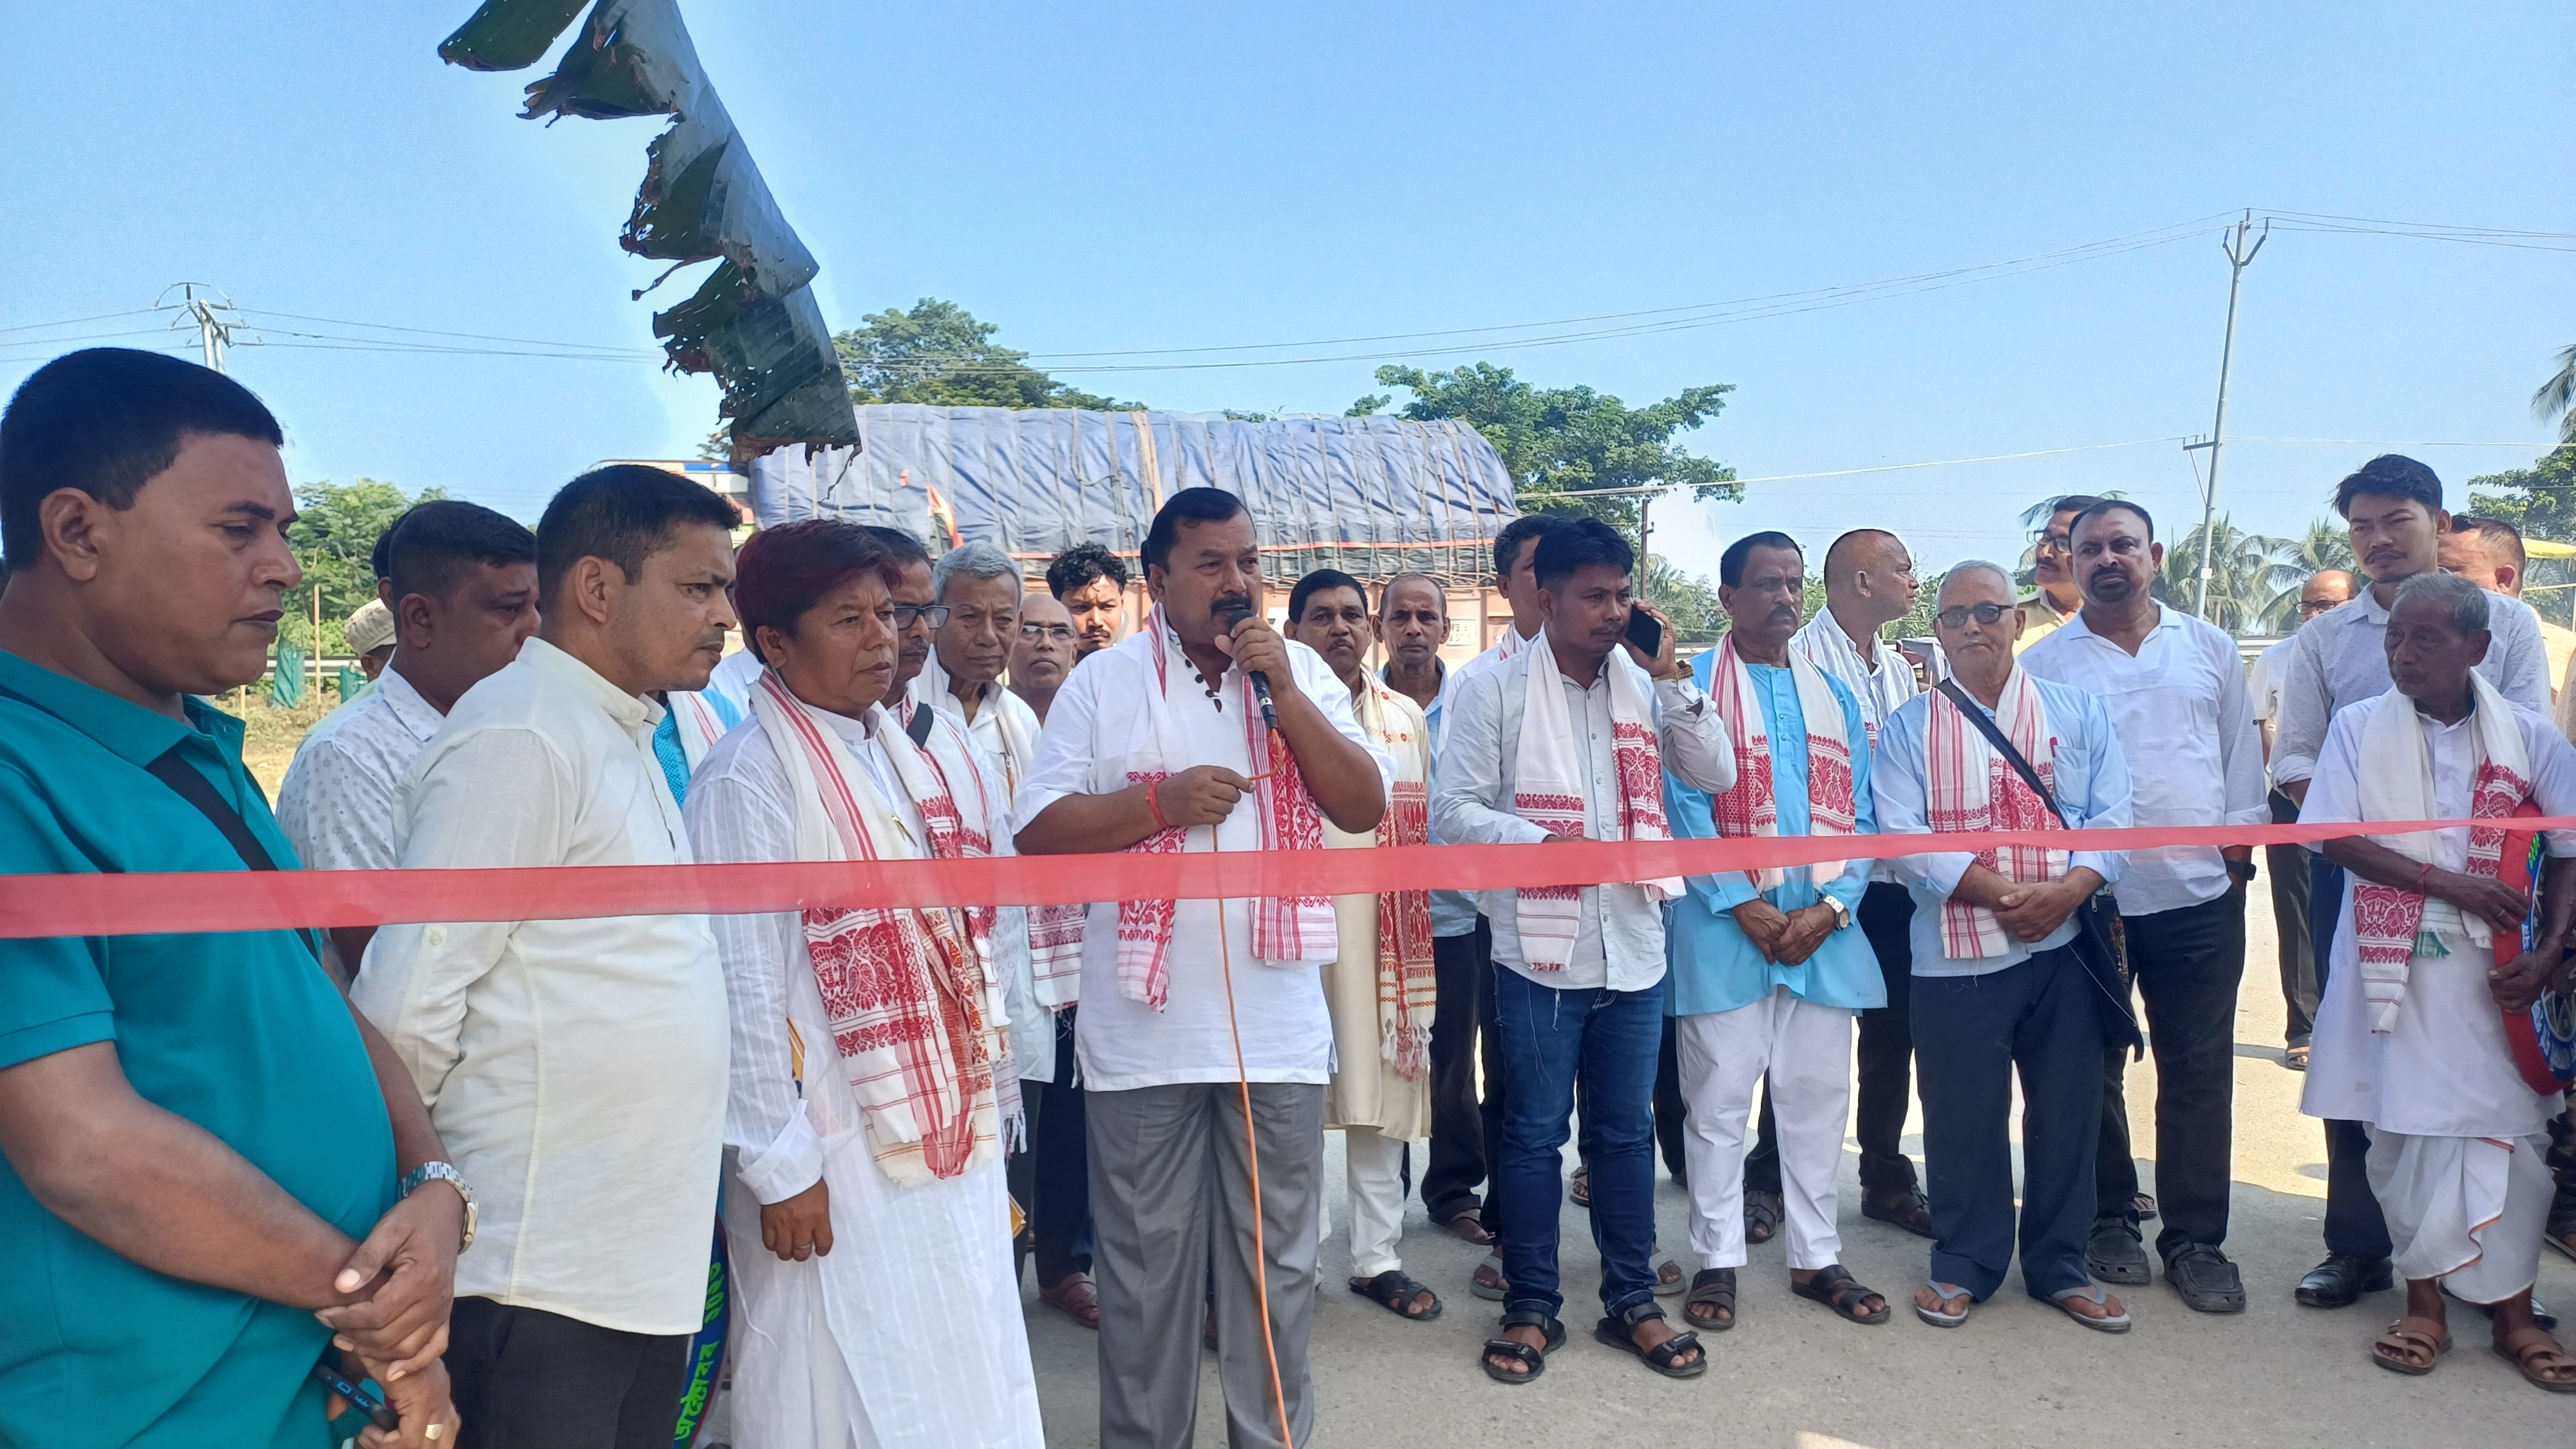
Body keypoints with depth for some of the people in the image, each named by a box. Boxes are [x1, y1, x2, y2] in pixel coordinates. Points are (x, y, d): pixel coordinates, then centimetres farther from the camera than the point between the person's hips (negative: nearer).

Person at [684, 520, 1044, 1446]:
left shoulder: (904, 757, 9)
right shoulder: (748, 782, -15)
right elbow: (743, 989, -16)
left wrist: (983, 1111, 14)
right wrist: (779, 1166, -14)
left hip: (946, 1136, 7)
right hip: (835, 1166, -7)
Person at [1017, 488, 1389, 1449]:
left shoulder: (1305, 673, 6)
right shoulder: (1103, 682, 0)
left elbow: (1365, 807, -2)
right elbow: (1039, 833, -4)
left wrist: (1283, 690, -11)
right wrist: (1161, 802, -18)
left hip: (1278, 1025, 2)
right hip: (1143, 1029, -1)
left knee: (1277, 1260, 13)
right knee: (1145, 1265, 11)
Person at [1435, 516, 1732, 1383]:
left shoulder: (1646, 686, 9)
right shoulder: (1493, 689, -4)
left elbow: (1716, 776, 3)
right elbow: (1455, 809, -7)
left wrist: (1672, 677, -5)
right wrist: (1541, 841, -21)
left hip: (1634, 947, 4)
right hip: (1539, 948, -4)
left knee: (1628, 1130, 14)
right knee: (1534, 1134, 7)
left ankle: (1631, 1301, 28)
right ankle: (1531, 1306, 22)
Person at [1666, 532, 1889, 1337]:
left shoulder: (1834, 696, 14)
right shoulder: (1690, 688, -1)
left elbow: (1857, 812, 9)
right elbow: (1684, 807, -8)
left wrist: (1830, 907, -6)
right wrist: (1745, 907, -14)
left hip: (1824, 930, 4)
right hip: (1724, 930, -4)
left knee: (1819, 1097, 11)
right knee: (1719, 1097, 3)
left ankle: (1816, 1258, 24)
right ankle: (1717, 1260, 15)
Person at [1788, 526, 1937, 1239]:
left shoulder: (1900, 667, 14)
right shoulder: (1802, 656, -12)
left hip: (1890, 880, 7)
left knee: (1893, 1033, 13)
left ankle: (1887, 1179, 27)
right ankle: (1773, 1177, 19)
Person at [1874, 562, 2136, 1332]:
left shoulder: (2076, 711, 8)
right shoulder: (1908, 728, 3)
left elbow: (2112, 815, 1)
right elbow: (1904, 835, -8)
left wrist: (2068, 889, -17)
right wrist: (2001, 892, -17)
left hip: (2064, 947, 2)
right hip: (1957, 956, -1)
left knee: (2067, 1110, 10)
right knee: (1962, 1115, 6)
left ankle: (2059, 1265, 28)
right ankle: (1965, 1264, 24)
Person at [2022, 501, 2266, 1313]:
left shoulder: (2210, 651, 8)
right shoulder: (2043, 665, 1)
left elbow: (2242, 758, 11)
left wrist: (2238, 851, 4)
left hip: (2200, 900, 2)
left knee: (2200, 1074, 6)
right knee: (2093, 1070, 9)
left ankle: (2195, 1240, 18)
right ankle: (2109, 1220, 25)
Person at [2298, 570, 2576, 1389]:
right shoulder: (2359, 728, 1)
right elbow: (2334, 837, -6)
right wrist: (2449, 882, -14)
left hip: (2494, 969, 1)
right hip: (2393, 967, 0)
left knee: (2509, 1132, 3)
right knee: (2402, 1129, 4)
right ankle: (2424, 1301, 16)